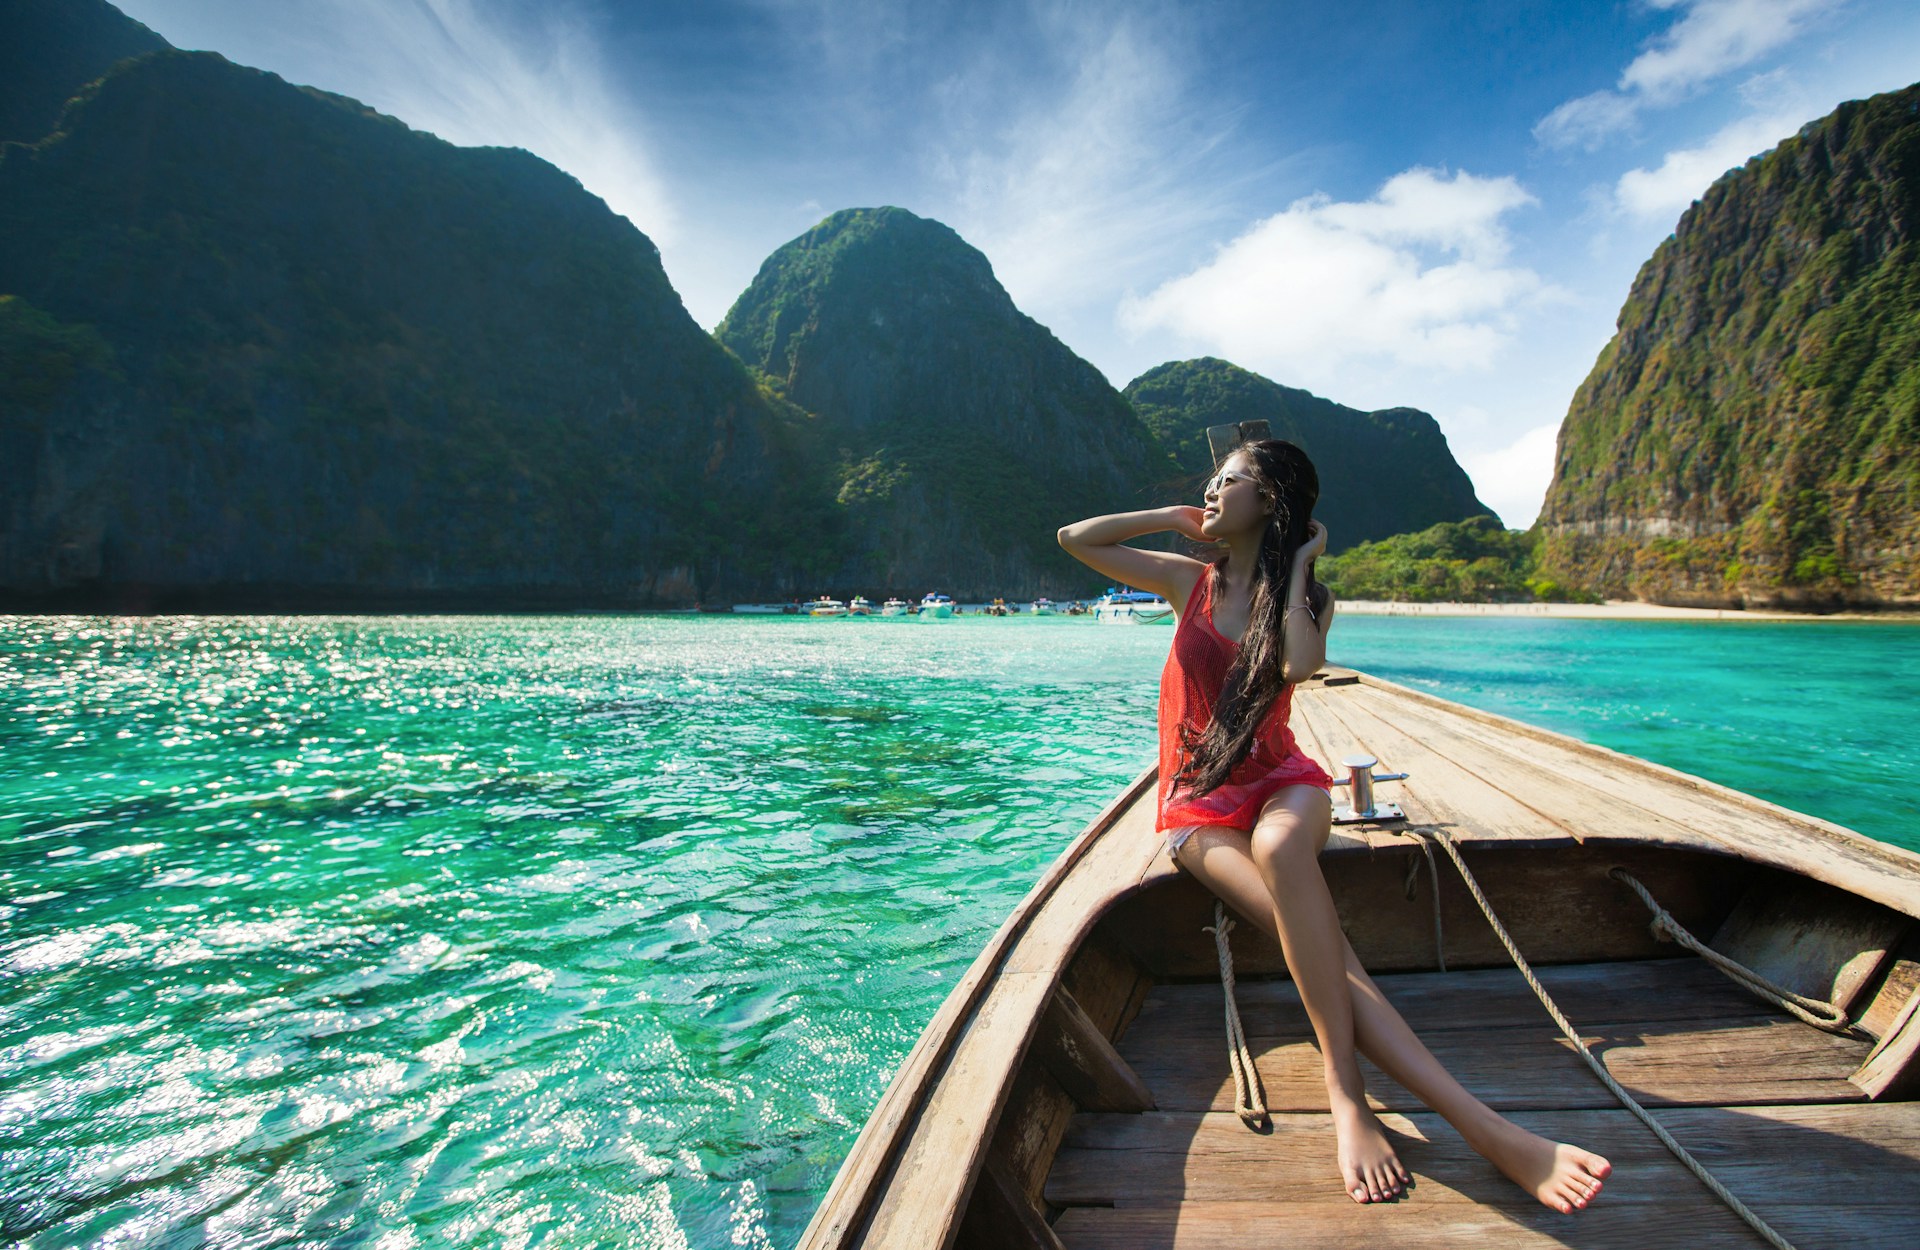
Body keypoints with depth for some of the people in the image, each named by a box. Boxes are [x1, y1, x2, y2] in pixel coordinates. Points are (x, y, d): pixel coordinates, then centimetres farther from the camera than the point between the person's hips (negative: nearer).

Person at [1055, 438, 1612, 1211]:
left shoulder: (1308, 597, 7)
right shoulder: (1191, 580, 10)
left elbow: (1299, 665, -17)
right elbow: (1074, 538, 8)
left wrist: (1296, 568, -5)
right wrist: (1174, 517, 10)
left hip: (1278, 780, 0)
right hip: (1198, 802, 0)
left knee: (1280, 843, -41)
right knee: (1319, 940, -29)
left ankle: (1346, 1097, -42)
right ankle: (1484, 1128, -38)